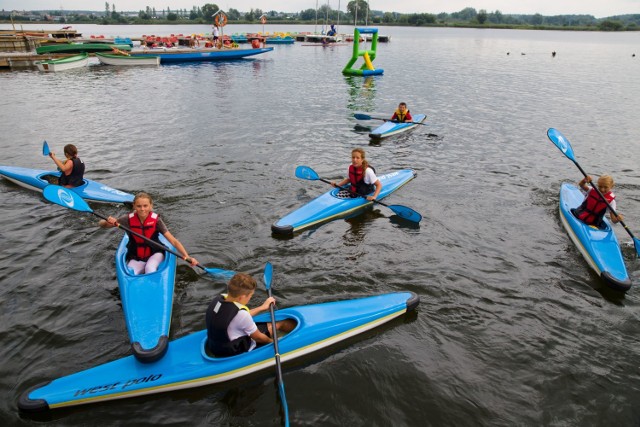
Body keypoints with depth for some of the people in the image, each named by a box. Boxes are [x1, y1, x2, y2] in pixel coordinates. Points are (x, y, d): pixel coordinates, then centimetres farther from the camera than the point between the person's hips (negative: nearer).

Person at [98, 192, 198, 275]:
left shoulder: (156, 220, -17)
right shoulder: (129, 219, -14)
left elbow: (173, 241, -23)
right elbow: (101, 224, -6)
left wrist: (187, 256, -36)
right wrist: (108, 221, -31)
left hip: (155, 254, -1)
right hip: (136, 258, 2)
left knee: (150, 268, -32)